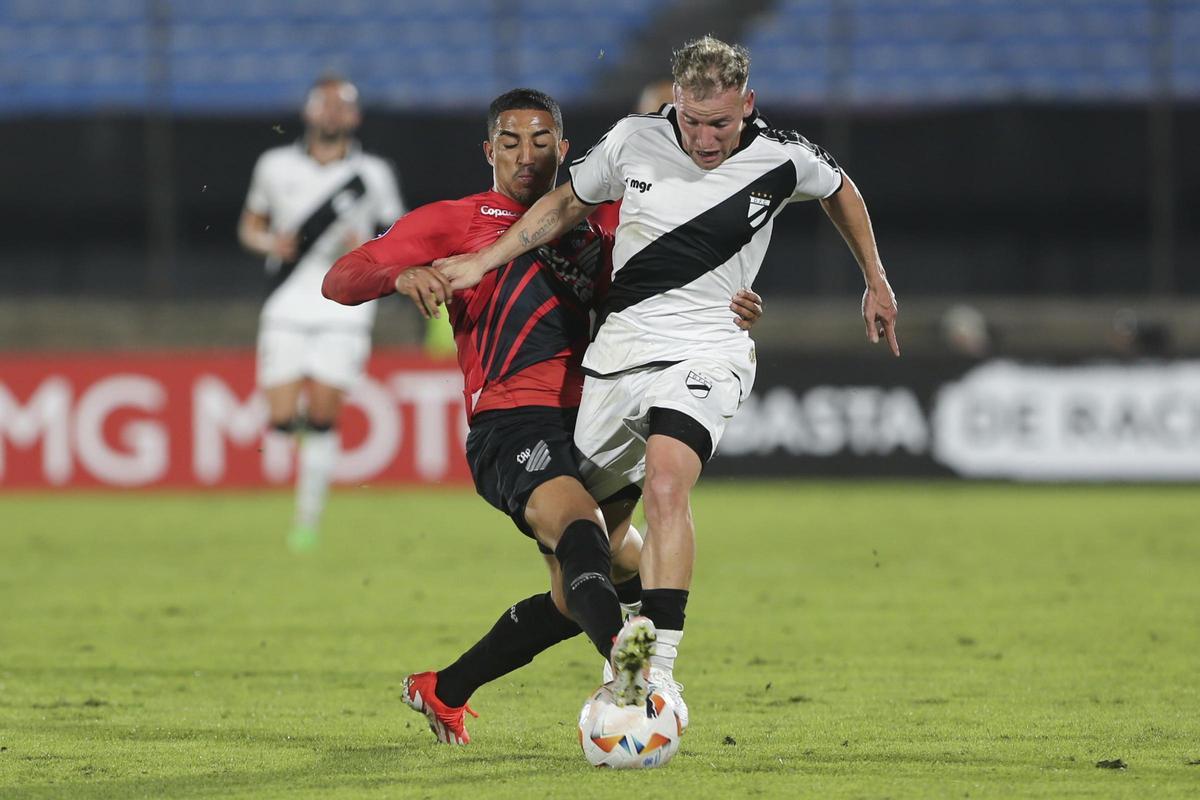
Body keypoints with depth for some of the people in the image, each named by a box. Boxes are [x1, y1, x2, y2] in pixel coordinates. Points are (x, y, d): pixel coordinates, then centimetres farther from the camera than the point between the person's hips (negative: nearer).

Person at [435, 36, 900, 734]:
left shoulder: (783, 160, -7)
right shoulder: (634, 141, -4)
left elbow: (841, 191, 16)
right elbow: (566, 204, 14)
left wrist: (876, 283, 23)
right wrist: (482, 262, 10)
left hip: (706, 353, -4)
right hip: (619, 348, 4)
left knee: (665, 484, -30)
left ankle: (661, 669, -34)